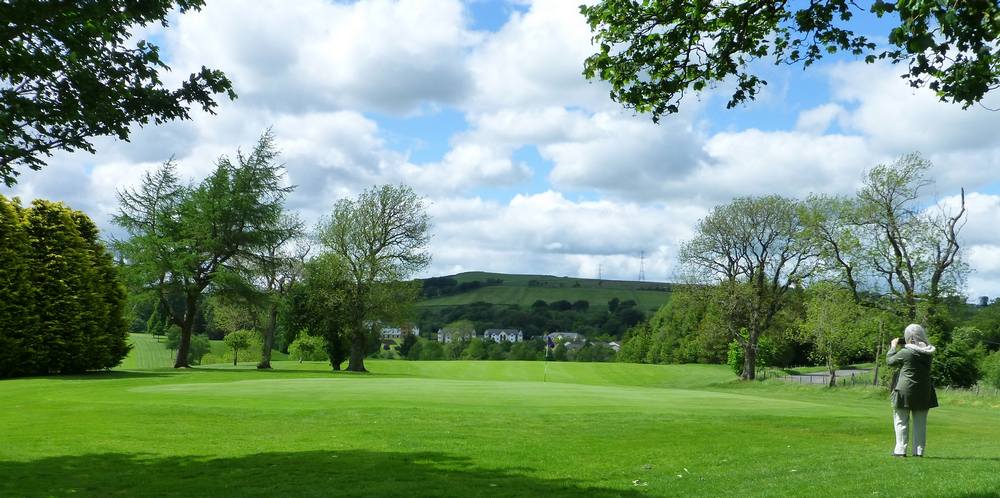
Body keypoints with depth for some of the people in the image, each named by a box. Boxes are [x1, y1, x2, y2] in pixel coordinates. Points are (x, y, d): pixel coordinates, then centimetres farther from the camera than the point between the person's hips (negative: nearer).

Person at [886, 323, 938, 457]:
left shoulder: (905, 352, -15)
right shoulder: (928, 352, 0)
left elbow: (889, 361, -1)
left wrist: (893, 347, 12)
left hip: (905, 391, -4)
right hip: (923, 392, 5)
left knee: (901, 421, 4)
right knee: (920, 423, 10)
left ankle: (900, 450, 2)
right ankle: (919, 450, 11)